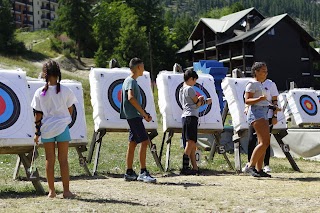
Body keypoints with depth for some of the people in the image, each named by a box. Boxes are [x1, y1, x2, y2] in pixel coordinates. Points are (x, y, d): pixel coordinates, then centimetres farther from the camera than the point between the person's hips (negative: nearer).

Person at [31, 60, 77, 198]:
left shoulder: (39, 93, -6)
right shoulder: (65, 91, -6)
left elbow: (38, 114, -3)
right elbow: (70, 110, 2)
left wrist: (37, 132, 5)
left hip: (46, 129, 1)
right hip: (62, 127, -1)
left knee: (49, 160, 8)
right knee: (63, 159, 5)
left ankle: (51, 191, 12)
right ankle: (66, 191, 6)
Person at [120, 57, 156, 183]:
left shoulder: (132, 81, 20)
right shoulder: (131, 81, -11)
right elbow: (131, 98, -27)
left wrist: (144, 114, 13)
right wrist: (144, 113, -24)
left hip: (134, 117, 10)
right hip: (133, 115, -10)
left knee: (133, 143, 10)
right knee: (144, 141, -13)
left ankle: (129, 173, 14)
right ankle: (143, 172, -14)